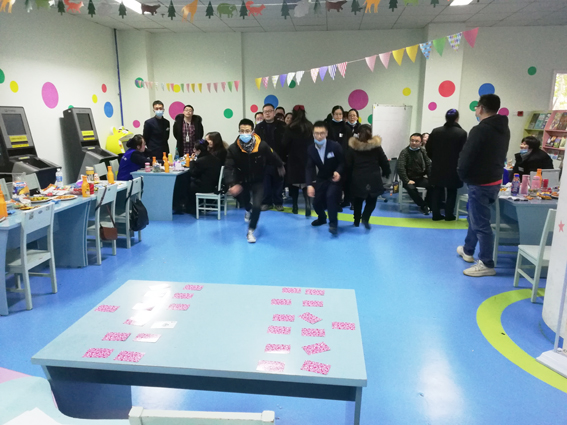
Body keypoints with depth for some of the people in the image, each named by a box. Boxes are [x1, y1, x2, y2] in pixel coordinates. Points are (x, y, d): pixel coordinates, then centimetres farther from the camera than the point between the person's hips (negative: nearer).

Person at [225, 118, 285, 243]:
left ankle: (250, 231, 8)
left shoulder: (262, 146, -26)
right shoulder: (233, 149, -26)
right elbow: (228, 168, -30)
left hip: (258, 181, -1)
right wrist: (232, 184, -47)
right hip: (242, 181, 2)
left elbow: (273, 157, -5)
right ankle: (248, 209, 63)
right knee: (243, 201, 23)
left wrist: (280, 166, 14)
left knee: (257, 206, -13)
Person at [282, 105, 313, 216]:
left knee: (294, 183, 10)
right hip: (307, 158, 2)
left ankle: (295, 206, 16)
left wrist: (287, 154, 10)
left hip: (294, 158, -2)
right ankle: (308, 204, -20)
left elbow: (285, 144, -8)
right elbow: (313, 142, 8)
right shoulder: (310, 126, 2)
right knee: (306, 182, 1)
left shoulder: (291, 128, -8)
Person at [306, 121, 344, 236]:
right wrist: (309, 184, -22)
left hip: (334, 178, -4)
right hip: (321, 179, 4)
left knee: (331, 196, -28)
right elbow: (309, 168, -10)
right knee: (316, 201, 2)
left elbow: (343, 162, -10)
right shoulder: (310, 149, -8)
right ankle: (322, 218, 37)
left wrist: (338, 172, -31)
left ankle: (333, 223, -10)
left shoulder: (335, 146, -17)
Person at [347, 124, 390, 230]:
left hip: (358, 180, 1)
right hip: (374, 179, 0)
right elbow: (384, 162, 5)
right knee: (371, 201, 13)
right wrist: (386, 173, 21)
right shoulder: (376, 146, 2)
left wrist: (348, 177, 12)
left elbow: (348, 164, 2)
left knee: (358, 201, 18)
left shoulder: (353, 147, 1)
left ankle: (357, 221, 23)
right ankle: (365, 218, -8)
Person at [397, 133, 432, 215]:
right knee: (410, 187, -36)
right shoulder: (404, 152, -5)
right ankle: (423, 206, -18)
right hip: (409, 178, -3)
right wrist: (407, 180, -22)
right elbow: (400, 168, -14)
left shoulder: (423, 151, 7)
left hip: (421, 178, 3)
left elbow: (429, 165, 6)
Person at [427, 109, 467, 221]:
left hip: (438, 167, 3)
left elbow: (428, 149, 3)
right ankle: (449, 215, 13)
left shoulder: (435, 131, 0)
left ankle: (436, 214, 12)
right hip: (454, 168, -3)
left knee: (437, 191, 10)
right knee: (451, 192, 9)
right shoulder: (462, 133, -11)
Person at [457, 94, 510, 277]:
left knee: (480, 223, -3)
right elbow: (499, 155, 14)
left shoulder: (480, 130, -20)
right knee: (475, 217, 24)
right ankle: (468, 250, 39)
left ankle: (487, 264, 4)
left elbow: (466, 157, -19)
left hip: (480, 183, -10)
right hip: (495, 180, 10)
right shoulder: (504, 129, 10)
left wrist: (462, 175, -2)